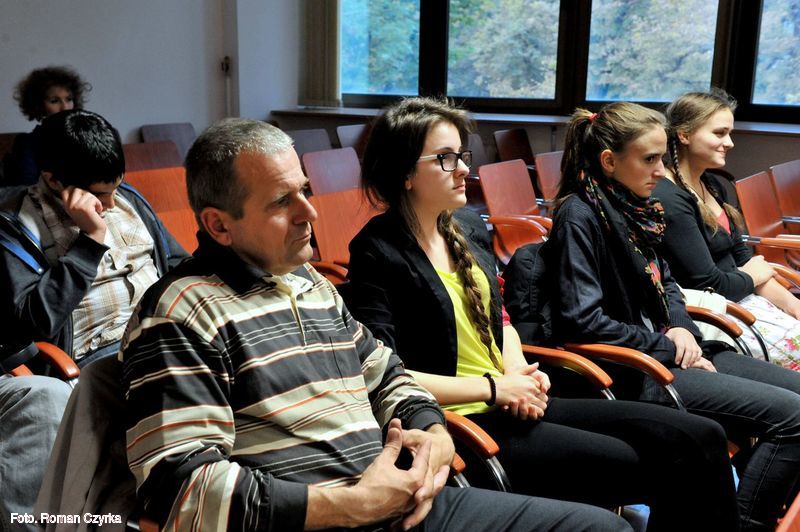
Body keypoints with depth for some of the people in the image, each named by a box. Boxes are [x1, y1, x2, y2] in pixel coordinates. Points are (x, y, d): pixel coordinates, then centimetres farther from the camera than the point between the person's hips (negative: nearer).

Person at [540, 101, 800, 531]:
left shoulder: (632, 207, 11)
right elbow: (583, 320, -21)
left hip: (663, 353, 9)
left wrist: (681, 327, 1)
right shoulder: (579, 217, -15)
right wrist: (667, 348, -13)